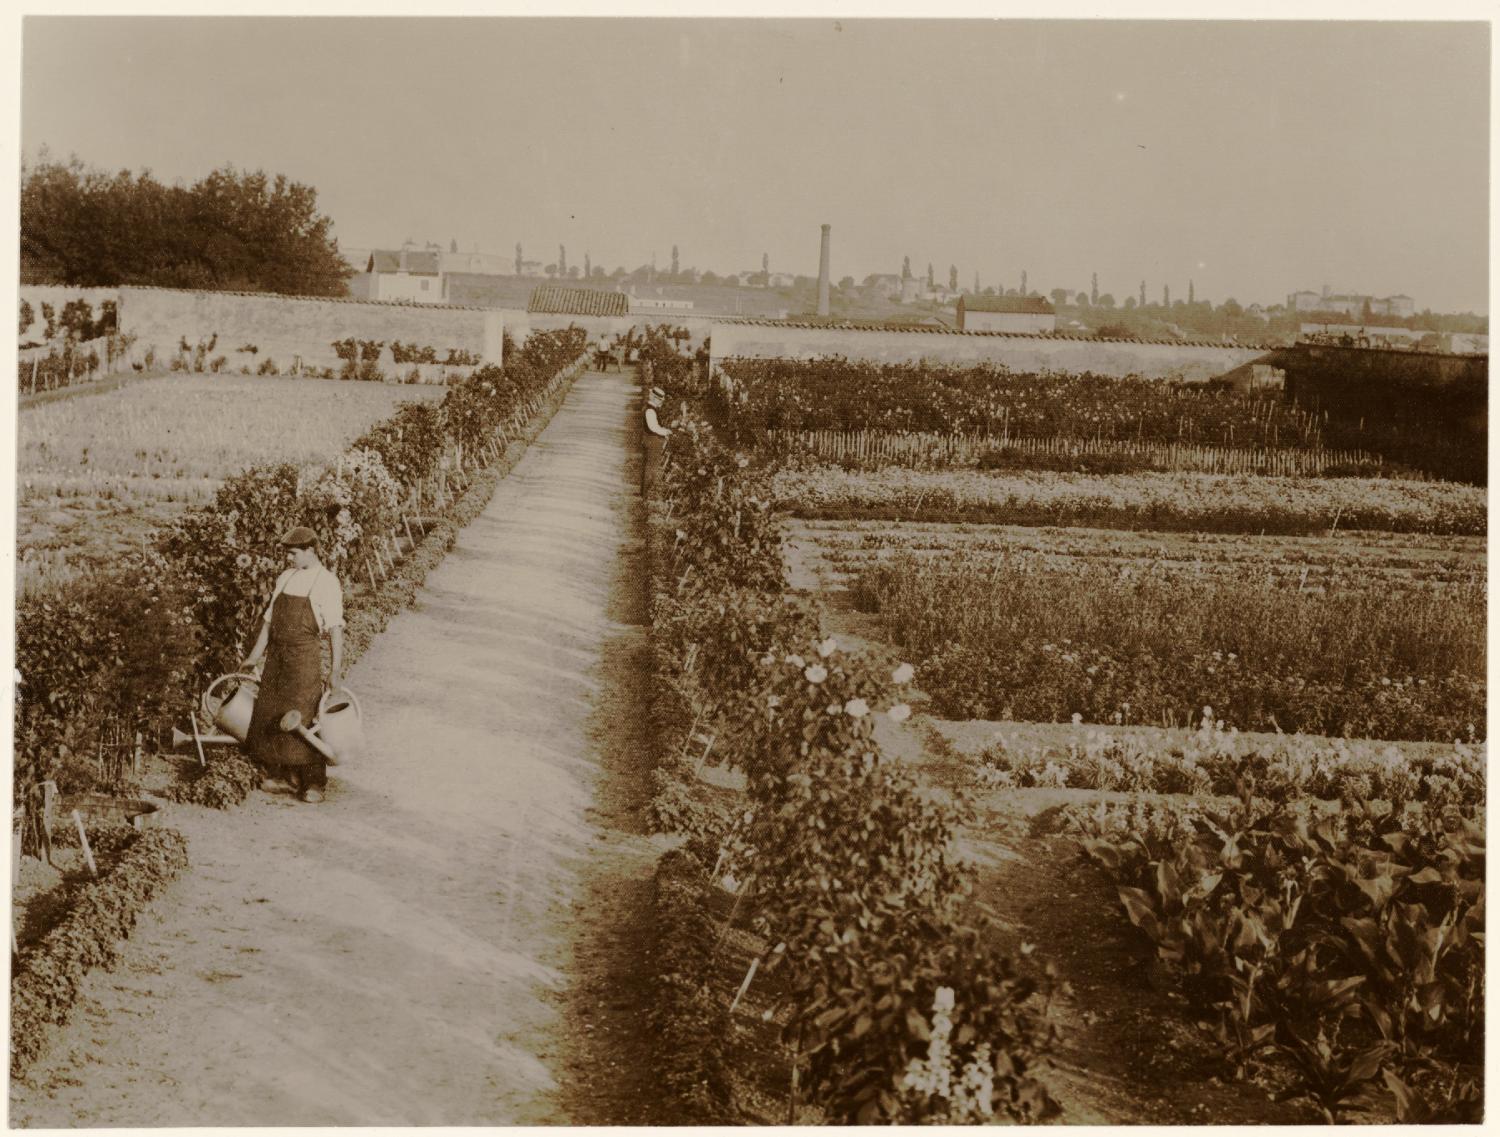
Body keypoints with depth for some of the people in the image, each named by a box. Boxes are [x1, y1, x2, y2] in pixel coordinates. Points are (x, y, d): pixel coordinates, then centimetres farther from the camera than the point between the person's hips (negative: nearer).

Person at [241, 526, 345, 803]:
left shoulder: (327, 582, -6)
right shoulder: (284, 579, 12)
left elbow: (336, 630, -10)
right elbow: (269, 620, 17)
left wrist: (336, 669, -16)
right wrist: (254, 656, 17)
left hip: (305, 656, -6)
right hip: (276, 655, 6)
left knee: (303, 718, -7)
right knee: (270, 714, 8)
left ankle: (313, 783, -1)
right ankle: (276, 774, 21)